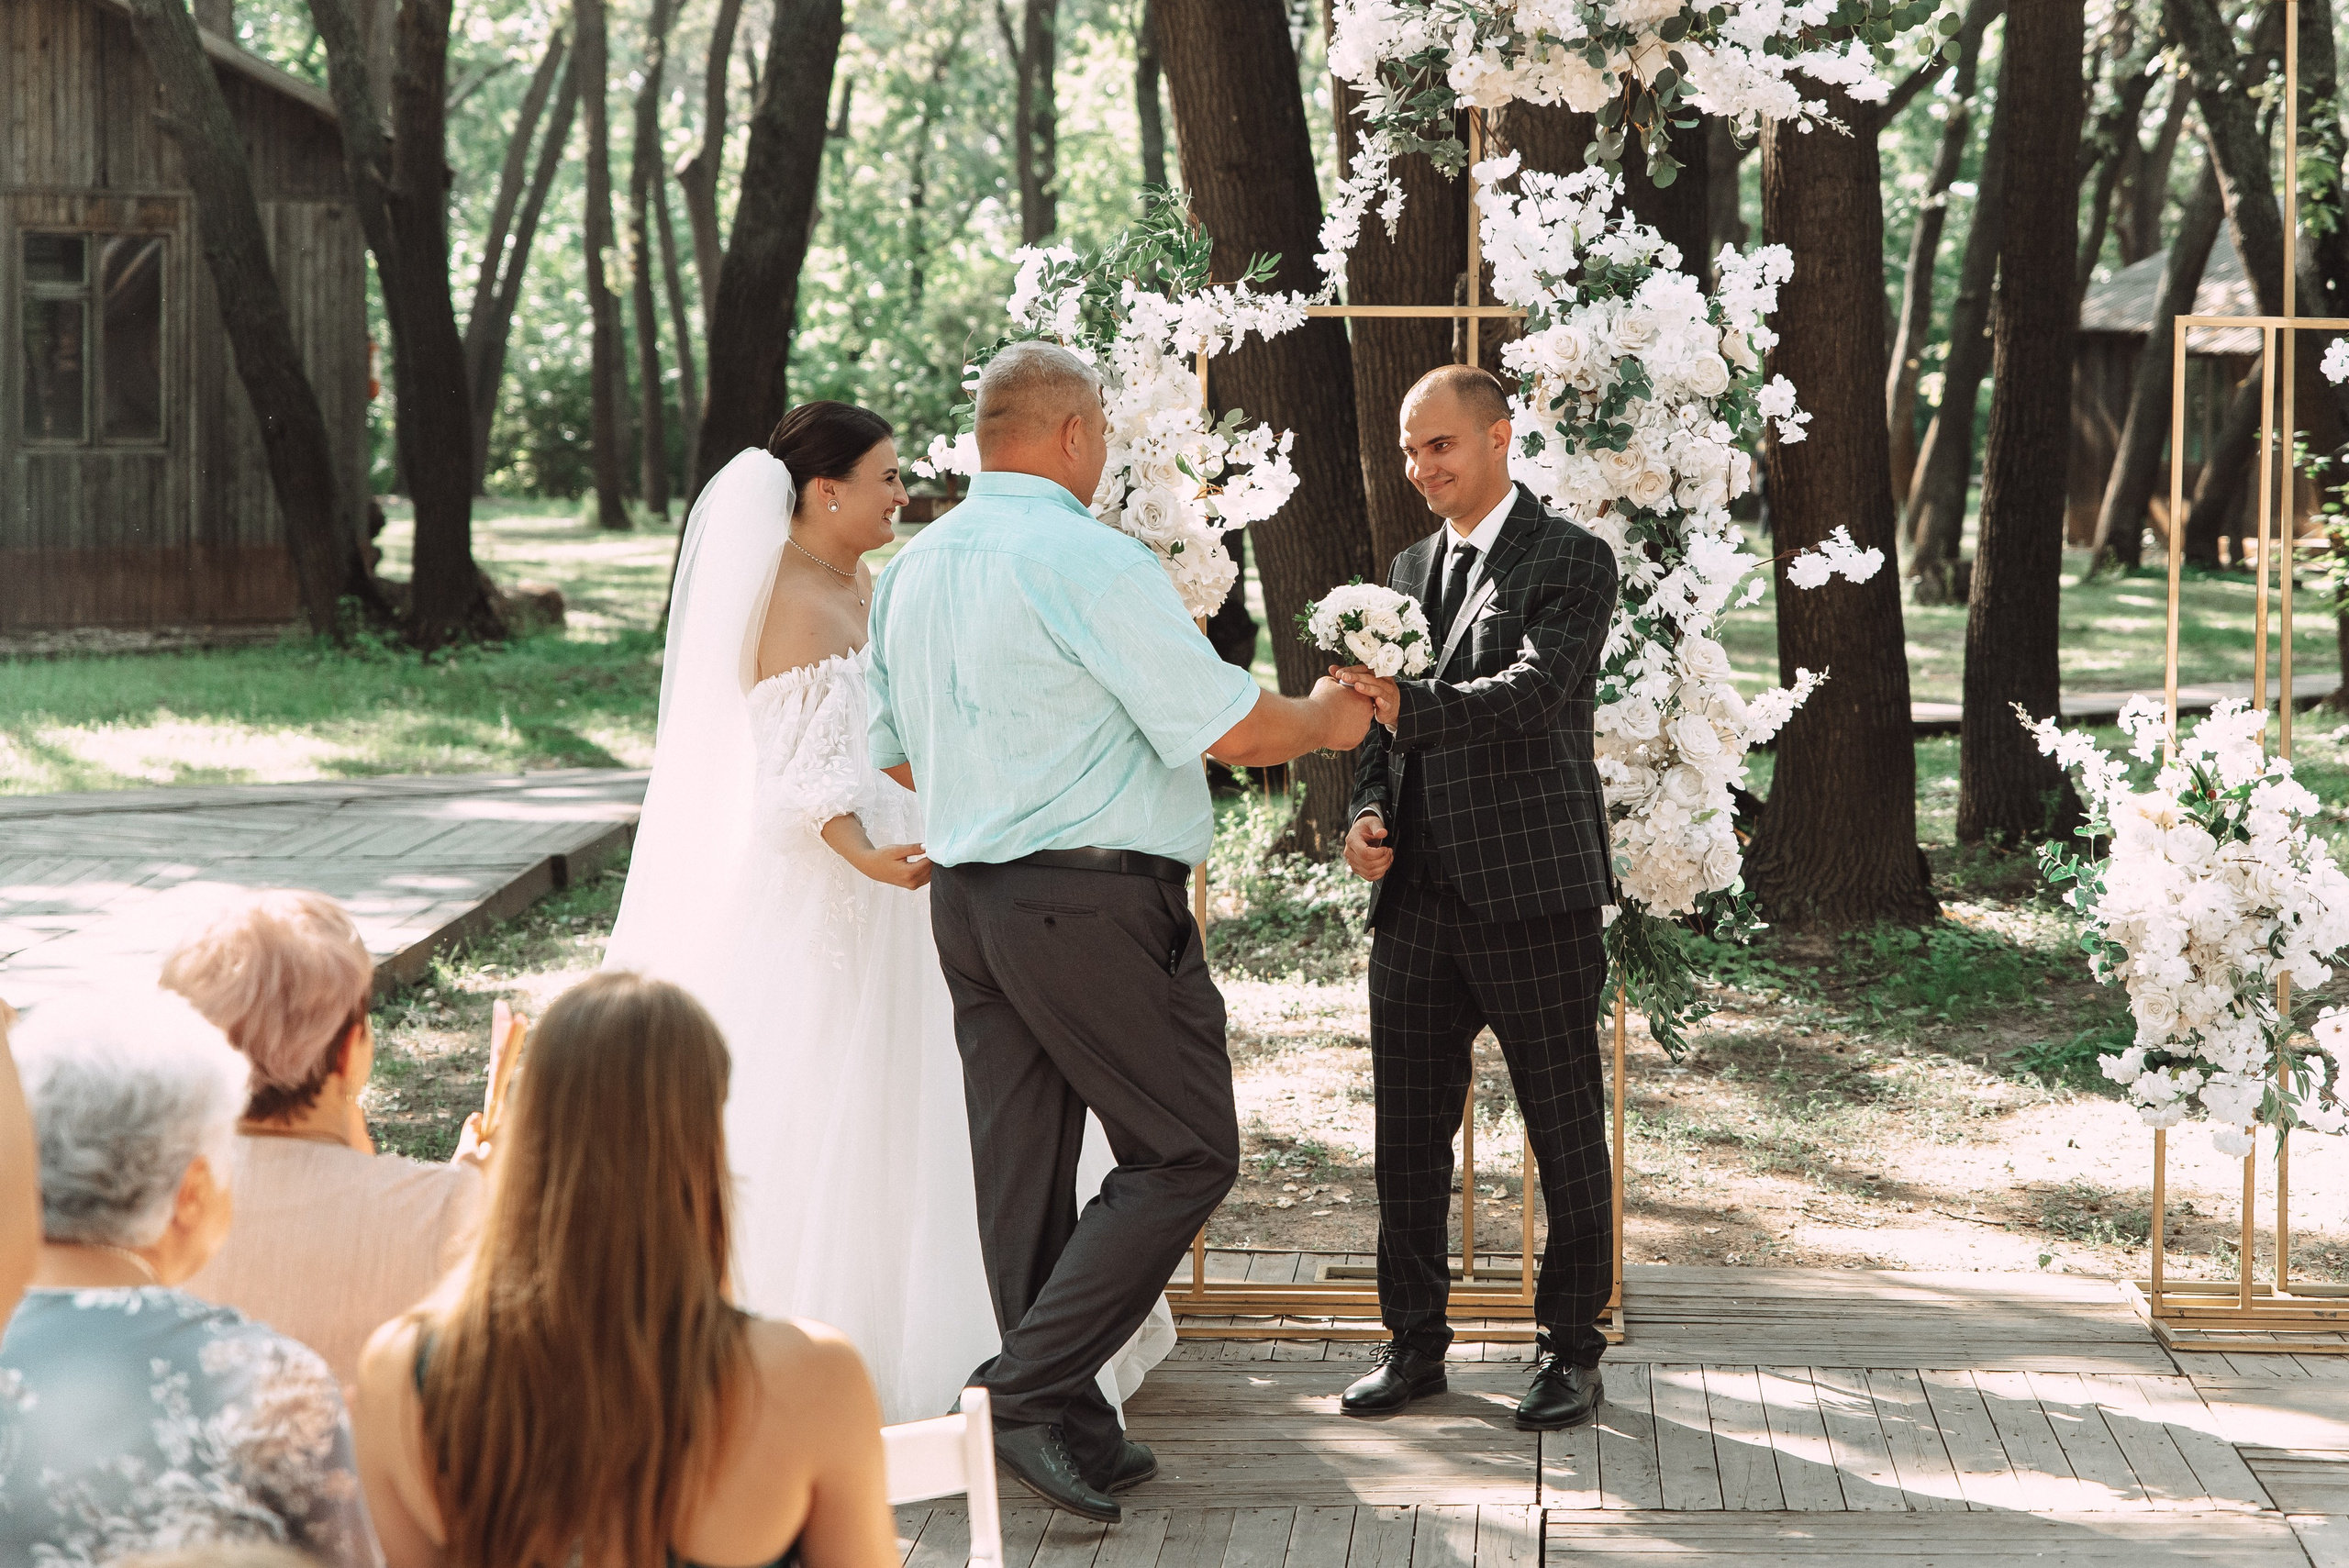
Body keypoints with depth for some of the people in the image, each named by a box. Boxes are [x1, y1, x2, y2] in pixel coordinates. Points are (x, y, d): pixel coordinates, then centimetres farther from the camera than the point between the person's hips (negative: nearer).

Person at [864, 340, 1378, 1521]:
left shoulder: (914, 568, 11)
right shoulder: (1089, 558, -14)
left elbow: (895, 750, 21)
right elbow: (1227, 726, -14)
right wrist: (1325, 721, 6)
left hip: (966, 893, 9)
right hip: (1094, 900, -9)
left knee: (1021, 1163, 10)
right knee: (1184, 1153, -1)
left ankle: (1067, 1429, 16)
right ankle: (1030, 1391, -9)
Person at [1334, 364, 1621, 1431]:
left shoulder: (1571, 560, -5)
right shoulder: (1411, 567, 17)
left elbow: (1535, 690, -21)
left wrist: (1412, 705, -35)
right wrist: (1368, 808, 2)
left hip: (1533, 892, -6)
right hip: (1419, 893, 6)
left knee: (1565, 1129, 3)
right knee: (1408, 1131, 9)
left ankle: (1570, 1350, 13)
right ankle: (1414, 1341, 20)